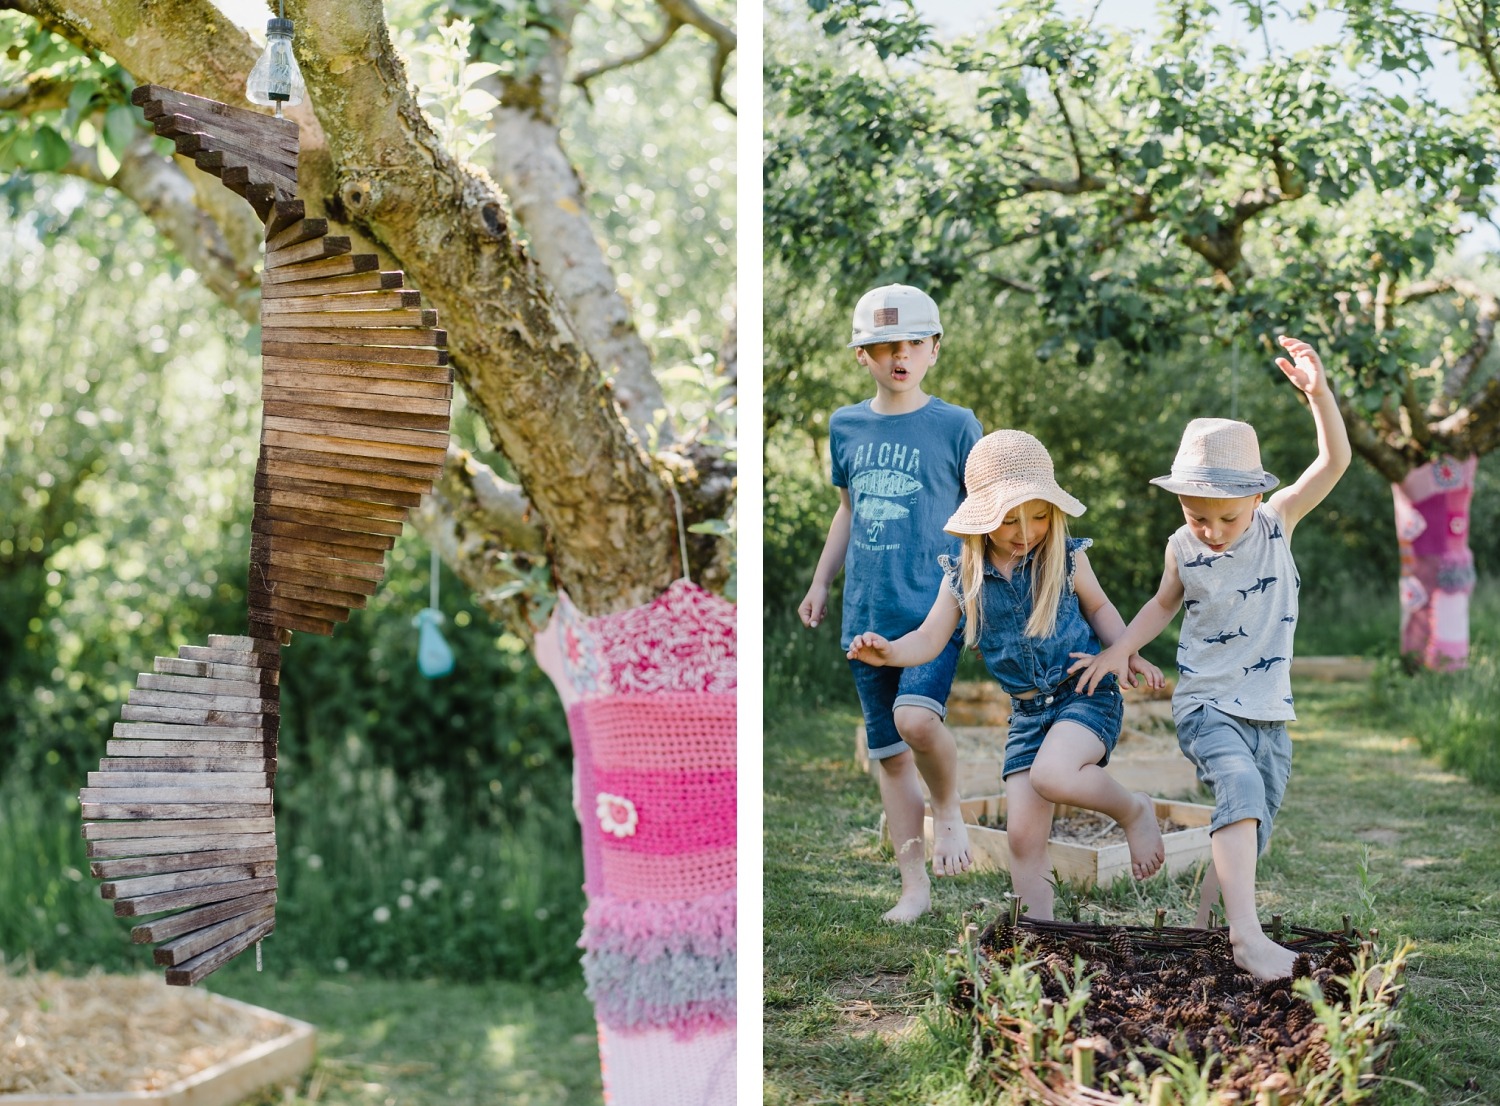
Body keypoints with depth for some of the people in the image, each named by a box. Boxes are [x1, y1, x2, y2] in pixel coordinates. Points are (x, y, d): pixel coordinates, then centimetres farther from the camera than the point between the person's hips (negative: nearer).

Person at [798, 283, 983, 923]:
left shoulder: (955, 426, -2)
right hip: (867, 614, 5)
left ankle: (949, 809, 3)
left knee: (915, 718, -27)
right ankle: (915, 887, 16)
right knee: (888, 752, 7)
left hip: (936, 606, -5)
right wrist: (820, 583, 20)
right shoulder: (846, 426, 10)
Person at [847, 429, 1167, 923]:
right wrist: (888, 652, -20)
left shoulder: (1066, 558, -5)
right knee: (1022, 836, -1)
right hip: (1027, 710, 3)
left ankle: (1134, 811, -3)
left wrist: (1128, 654, -1)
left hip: (1087, 693, -3)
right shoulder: (964, 577, -3)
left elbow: (1099, 608, 12)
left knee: (1051, 775, -32)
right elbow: (928, 641, 0)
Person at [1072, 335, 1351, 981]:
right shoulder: (1183, 548, -3)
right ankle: (1245, 934, -37)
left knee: (1250, 830, 8)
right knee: (1240, 787, -28)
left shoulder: (1277, 526, -4)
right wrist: (1121, 648, 7)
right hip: (1207, 705, -3)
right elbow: (1165, 602, 18)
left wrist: (1319, 394, -32)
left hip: (1269, 710, 3)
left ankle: (1204, 924, 26)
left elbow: (1334, 462, -16)